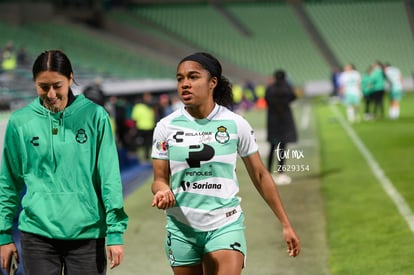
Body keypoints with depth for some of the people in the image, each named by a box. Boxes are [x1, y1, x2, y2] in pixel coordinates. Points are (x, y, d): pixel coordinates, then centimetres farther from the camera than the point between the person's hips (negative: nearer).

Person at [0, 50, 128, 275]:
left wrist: (116, 232, -6)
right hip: (37, 234, 1)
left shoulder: (94, 116, -1)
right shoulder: (20, 122, 3)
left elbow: (109, 177, -2)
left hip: (87, 233, 0)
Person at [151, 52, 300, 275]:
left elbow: (260, 176, 5)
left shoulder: (235, 124, -4)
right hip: (182, 228, 2)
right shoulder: (166, 127, -1)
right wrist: (162, 190, -22)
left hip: (225, 226, -2)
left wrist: (285, 224, 7)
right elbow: (159, 179, 4)